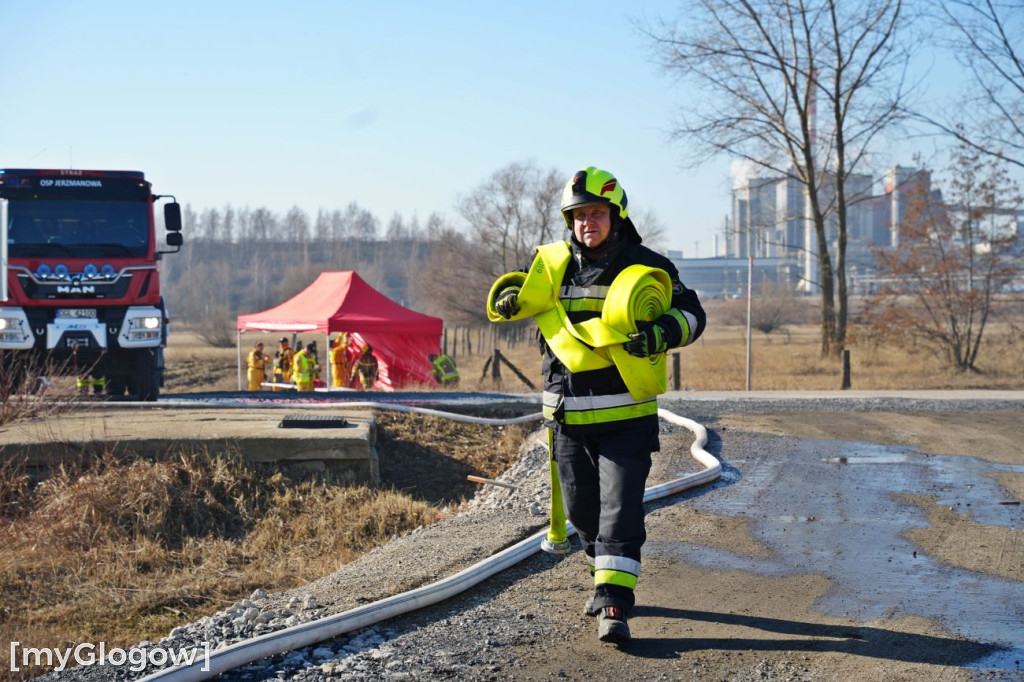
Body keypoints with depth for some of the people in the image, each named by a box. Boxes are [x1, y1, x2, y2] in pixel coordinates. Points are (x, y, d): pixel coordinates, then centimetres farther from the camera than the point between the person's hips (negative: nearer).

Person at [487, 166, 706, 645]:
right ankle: (605, 573, 37)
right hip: (568, 415, 4)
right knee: (580, 507, 13)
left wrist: (661, 333, -18)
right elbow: (515, 293, 20)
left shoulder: (645, 268, -3)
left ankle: (614, 605, -13)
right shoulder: (552, 264, 5)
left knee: (620, 509, -10)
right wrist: (507, 297, -5)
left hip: (626, 416, -3)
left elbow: (691, 313, 3)